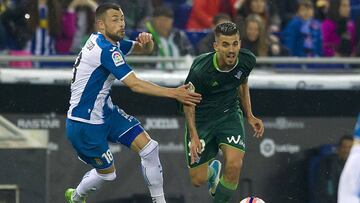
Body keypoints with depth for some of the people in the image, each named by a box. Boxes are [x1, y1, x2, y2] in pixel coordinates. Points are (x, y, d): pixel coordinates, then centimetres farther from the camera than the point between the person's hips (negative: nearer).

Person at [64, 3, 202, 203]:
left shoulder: (110, 43, 4)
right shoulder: (106, 50, -25)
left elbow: (144, 49, 14)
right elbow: (134, 84, -29)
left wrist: (146, 41, -13)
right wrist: (173, 93, -31)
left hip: (105, 111, 9)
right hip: (84, 123, -9)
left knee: (149, 147, -4)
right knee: (107, 173, 8)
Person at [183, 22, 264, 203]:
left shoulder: (247, 60, -16)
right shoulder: (200, 70, -30)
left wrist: (249, 117, 8)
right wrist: (194, 136, -18)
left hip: (229, 114, 2)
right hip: (201, 118, -2)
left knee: (234, 165, -22)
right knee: (198, 180, 2)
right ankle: (213, 170, 42)